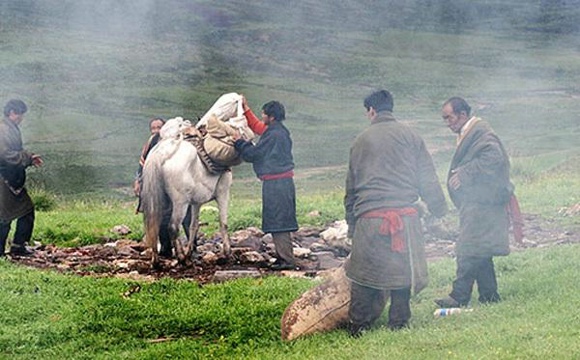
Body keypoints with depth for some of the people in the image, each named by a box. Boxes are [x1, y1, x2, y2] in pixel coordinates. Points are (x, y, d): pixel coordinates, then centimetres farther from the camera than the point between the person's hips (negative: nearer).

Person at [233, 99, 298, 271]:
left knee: (278, 221, -7)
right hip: (283, 181, 10)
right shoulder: (280, 131, 12)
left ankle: (286, 259, -6)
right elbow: (257, 127, 30)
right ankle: (284, 257, 19)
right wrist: (246, 108, 31)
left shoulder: (273, 135, -17)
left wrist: (239, 141, 3)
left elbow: (252, 154, -12)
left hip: (275, 183, -10)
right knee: (281, 222, 14)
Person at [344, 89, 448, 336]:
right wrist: (438, 208, 15)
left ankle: (358, 326, 7)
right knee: (402, 269, 7)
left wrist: (351, 223, 25)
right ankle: (399, 323, 11)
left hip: (369, 217, 1)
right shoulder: (408, 135, 7)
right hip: (405, 214, -1)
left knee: (364, 271, 5)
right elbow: (427, 178, 6)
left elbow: (351, 187, 18)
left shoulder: (360, 141, 13)